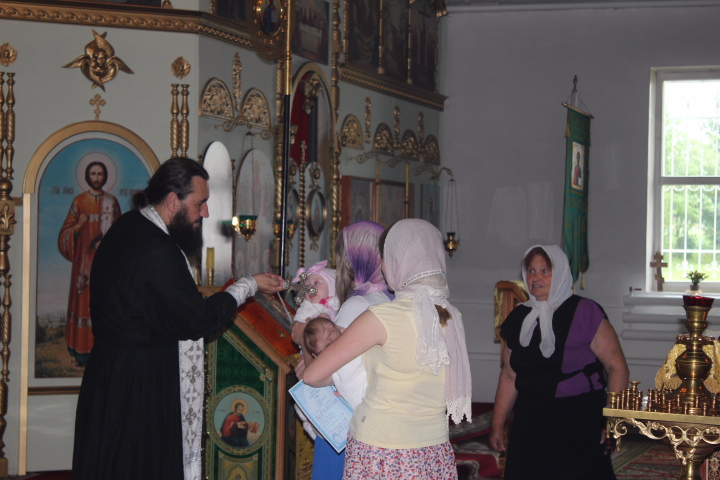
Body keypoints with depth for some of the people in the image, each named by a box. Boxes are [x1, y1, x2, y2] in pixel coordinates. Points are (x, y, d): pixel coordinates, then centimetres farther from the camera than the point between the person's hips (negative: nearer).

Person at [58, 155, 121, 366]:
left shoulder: (112, 202, 8)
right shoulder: (79, 201, 6)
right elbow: (67, 233, 5)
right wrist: (78, 226, -15)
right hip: (84, 260, -1)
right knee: (83, 299, -4)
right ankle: (82, 351, -2)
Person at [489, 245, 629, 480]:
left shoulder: (585, 313, -7)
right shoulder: (518, 319, 8)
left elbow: (617, 368, -7)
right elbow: (509, 375, 15)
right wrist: (497, 424, 14)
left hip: (581, 423, -4)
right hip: (530, 421, 5)